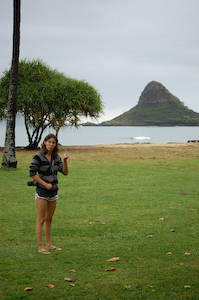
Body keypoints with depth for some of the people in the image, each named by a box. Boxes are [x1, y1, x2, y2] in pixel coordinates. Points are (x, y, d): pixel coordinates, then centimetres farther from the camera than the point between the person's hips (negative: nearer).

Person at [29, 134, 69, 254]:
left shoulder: (56, 158, 7)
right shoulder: (39, 156, -10)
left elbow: (65, 172, 0)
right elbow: (32, 173, -11)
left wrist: (65, 160, -15)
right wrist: (45, 184, -13)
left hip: (53, 192, 6)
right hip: (42, 192, -6)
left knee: (49, 219, 13)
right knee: (41, 220, -3)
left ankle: (49, 244, 21)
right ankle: (41, 246, 1)